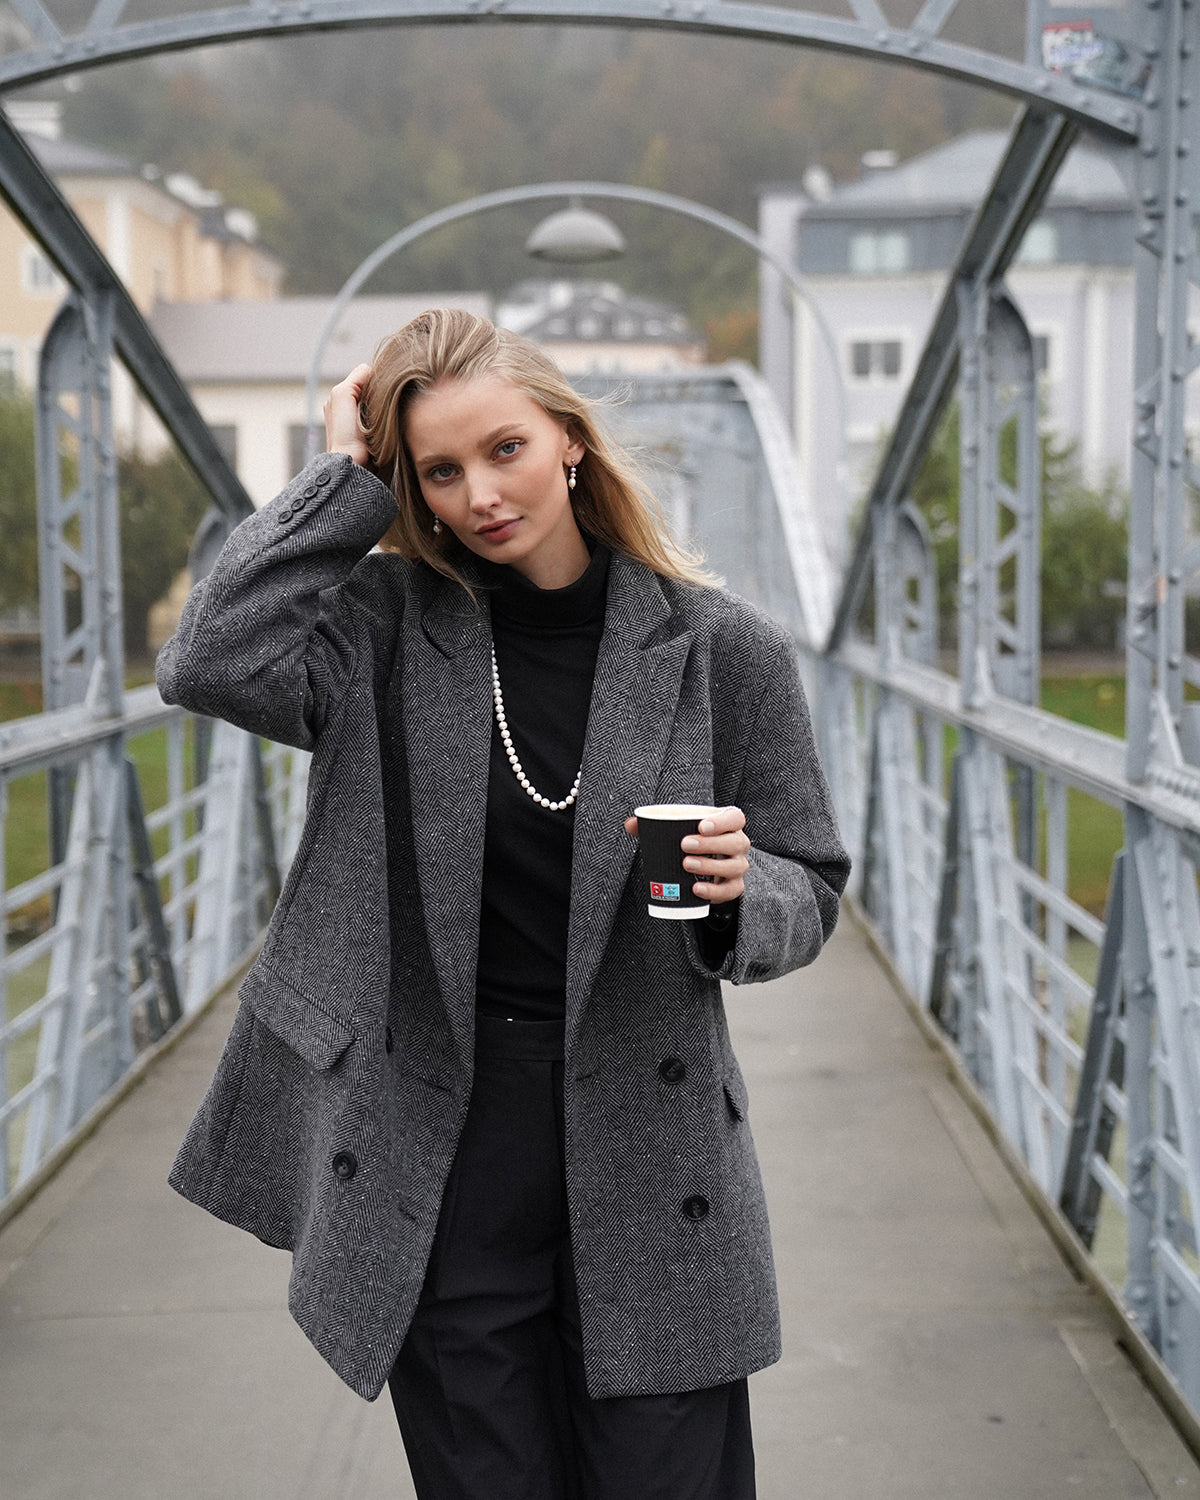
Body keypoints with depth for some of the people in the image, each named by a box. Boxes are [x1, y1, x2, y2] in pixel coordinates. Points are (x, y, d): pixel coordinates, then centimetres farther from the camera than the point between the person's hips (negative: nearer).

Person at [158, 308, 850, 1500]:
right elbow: (212, 664, -20)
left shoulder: (718, 647, -2)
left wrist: (733, 891, -19)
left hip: (649, 1153, 0)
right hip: (439, 1157, 1)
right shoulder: (390, 629, -1)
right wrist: (347, 479, -11)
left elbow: (808, 892, 4)